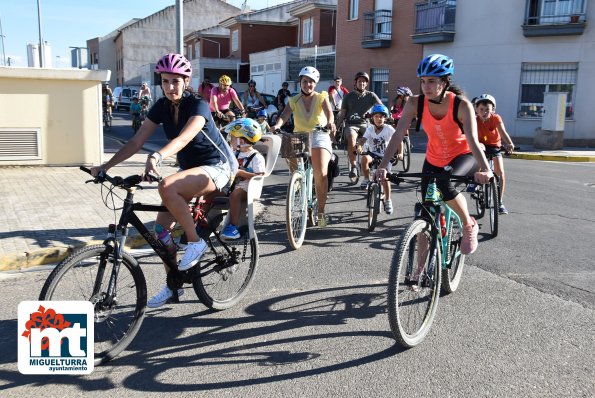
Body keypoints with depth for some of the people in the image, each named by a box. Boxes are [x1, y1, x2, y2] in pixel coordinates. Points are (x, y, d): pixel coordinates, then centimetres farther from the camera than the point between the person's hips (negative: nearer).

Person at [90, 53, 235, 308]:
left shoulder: (198, 105, -19)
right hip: (189, 168, 7)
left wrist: (157, 157, -57)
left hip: (215, 167, -7)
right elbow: (136, 141, -6)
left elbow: (183, 138, -39)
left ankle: (195, 242, -16)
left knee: (166, 187, -34)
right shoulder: (162, 106, -2)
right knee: (161, 227, -3)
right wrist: (106, 166, -16)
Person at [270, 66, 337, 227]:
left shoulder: (321, 98, 1)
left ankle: (321, 212, -9)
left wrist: (330, 123, -42)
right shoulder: (294, 100, 5)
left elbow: (329, 112, -18)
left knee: (321, 174, -18)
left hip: (319, 137, -3)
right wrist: (277, 125, -34)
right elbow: (285, 115, -12)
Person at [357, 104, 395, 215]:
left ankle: (388, 200, 4)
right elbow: (363, 139, -16)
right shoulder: (370, 128, -3)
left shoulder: (388, 129, -10)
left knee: (385, 177, -15)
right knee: (365, 158, -32)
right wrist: (359, 146, -38)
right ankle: (366, 179, -12)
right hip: (373, 155, 2)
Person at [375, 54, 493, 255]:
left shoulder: (462, 105, -26)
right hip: (434, 160, 3)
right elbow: (398, 135, -25)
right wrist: (383, 166, -37)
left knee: (445, 184, -35)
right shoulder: (415, 103, -19)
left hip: (463, 156, -3)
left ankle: (469, 225, -7)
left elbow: (473, 141, -37)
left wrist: (485, 170, -54)